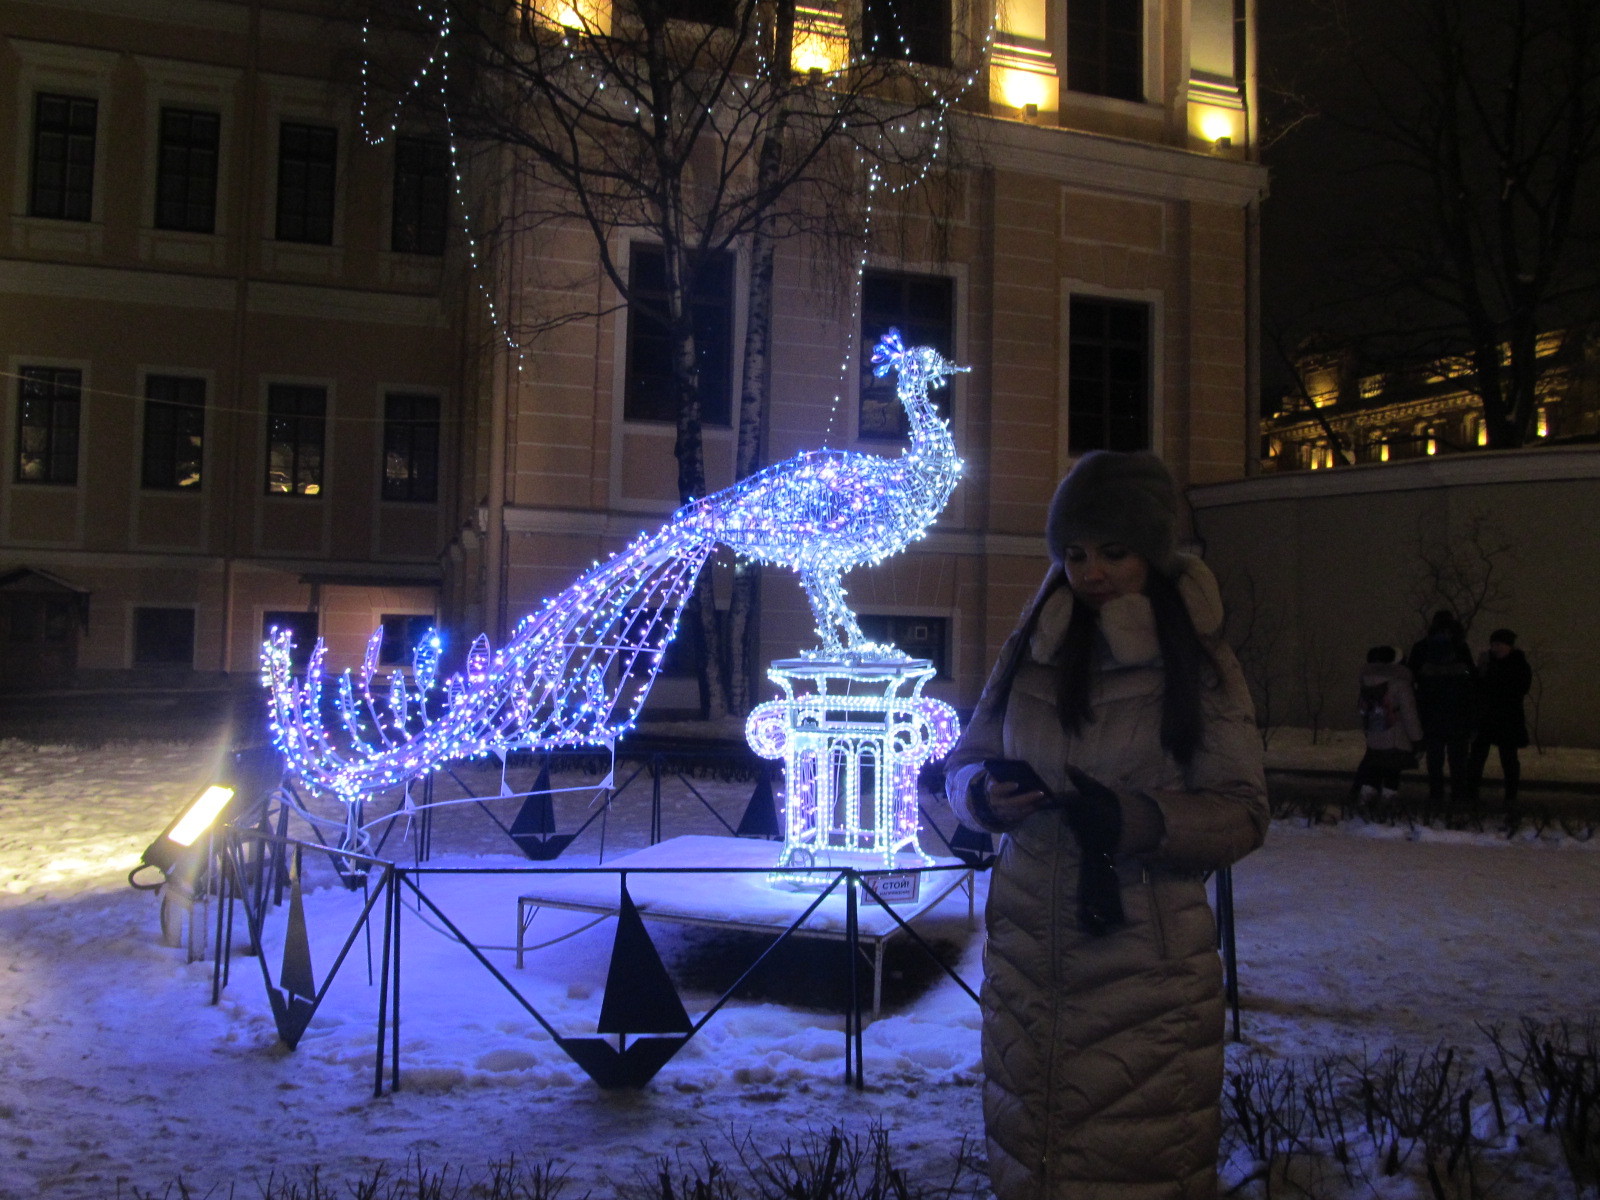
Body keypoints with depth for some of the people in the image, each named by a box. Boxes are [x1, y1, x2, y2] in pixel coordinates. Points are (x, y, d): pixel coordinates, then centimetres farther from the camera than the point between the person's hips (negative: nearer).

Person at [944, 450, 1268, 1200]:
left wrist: (1138, 821, -23)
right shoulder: (1029, 653, 4)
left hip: (1145, 967, -3)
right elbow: (962, 767, 11)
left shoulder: (1200, 666, -4)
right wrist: (986, 795, -12)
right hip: (1026, 954, 3)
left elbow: (1242, 814, -6)